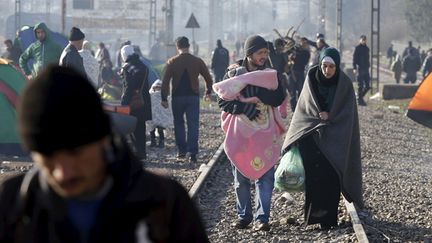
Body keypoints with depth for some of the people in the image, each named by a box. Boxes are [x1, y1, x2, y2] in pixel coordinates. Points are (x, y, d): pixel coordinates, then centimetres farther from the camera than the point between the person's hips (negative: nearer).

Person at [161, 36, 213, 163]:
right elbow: (208, 78, 5)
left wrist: (164, 98, -3)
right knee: (193, 125, 0)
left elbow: (165, 81, -7)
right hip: (193, 97, 0)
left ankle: (182, 151, 14)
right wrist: (208, 92, 20)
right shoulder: (197, 61, 0)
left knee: (179, 124, 15)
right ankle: (192, 153, -9)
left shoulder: (172, 62, -3)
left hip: (177, 97, 0)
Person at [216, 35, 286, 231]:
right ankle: (243, 216, 15)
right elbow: (223, 101, -3)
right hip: (240, 132, 0)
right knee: (241, 176, 5)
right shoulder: (235, 73, 2)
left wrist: (255, 90, -18)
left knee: (265, 175, -7)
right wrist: (245, 107, -17)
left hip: (264, 132, 0)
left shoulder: (271, 75, 7)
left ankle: (261, 218, -9)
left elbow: (278, 99, -7)